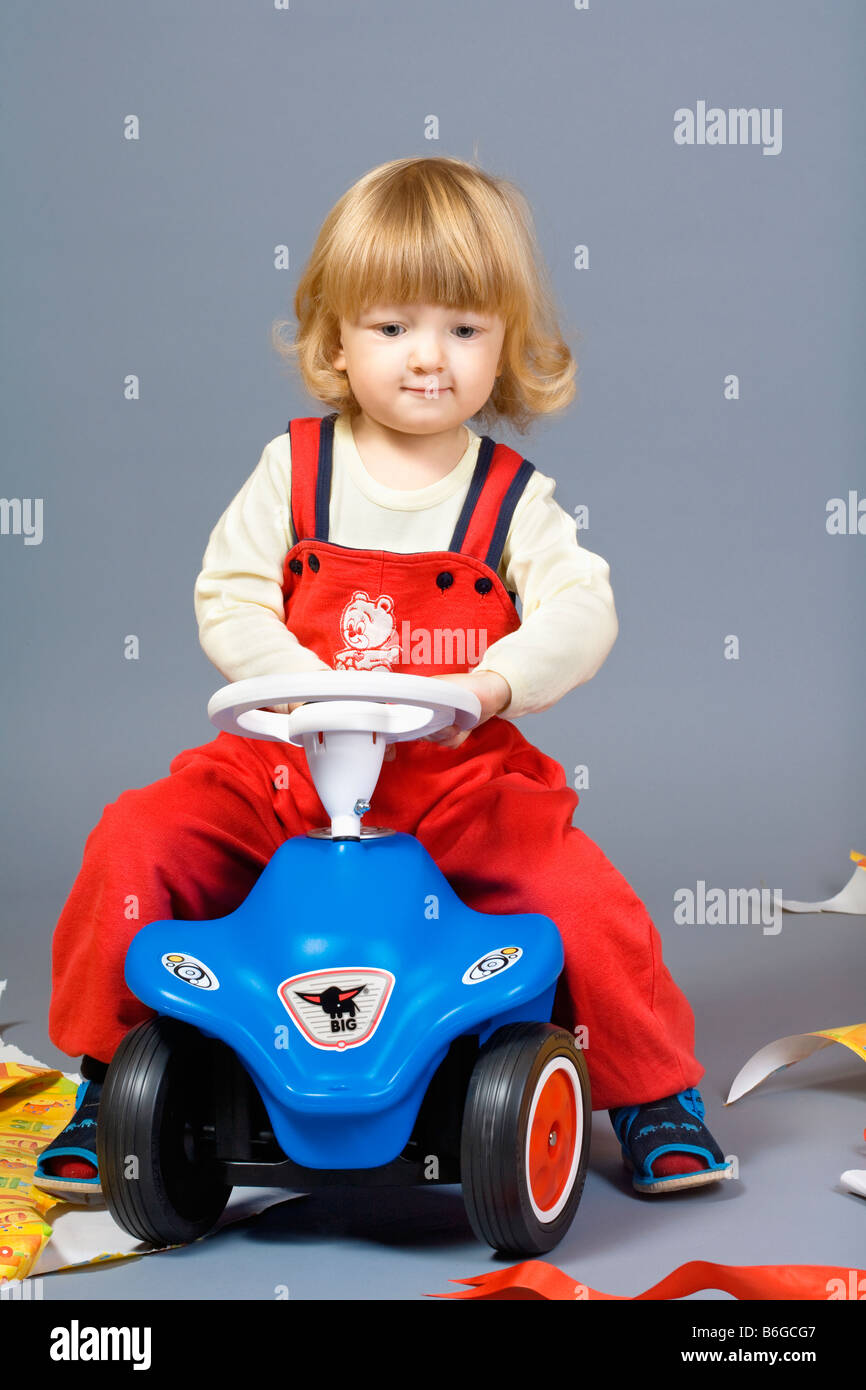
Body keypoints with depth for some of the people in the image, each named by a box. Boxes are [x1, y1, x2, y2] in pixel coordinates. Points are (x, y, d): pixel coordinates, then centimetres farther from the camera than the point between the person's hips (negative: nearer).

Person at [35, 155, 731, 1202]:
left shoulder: (513, 497, 1)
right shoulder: (296, 469, 2)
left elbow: (580, 610, -11)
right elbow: (226, 595, -2)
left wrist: (495, 681, -30)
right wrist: (298, 680, -19)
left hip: (462, 775, -1)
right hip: (286, 764, 1)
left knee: (591, 905, -19)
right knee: (134, 844, -16)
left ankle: (656, 1096, 10)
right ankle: (108, 1079, 6)